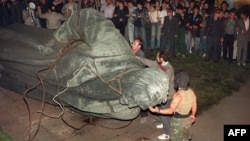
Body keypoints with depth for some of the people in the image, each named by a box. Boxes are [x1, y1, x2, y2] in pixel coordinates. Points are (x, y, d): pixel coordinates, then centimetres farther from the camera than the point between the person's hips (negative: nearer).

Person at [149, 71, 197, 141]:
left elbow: (171, 110, -25)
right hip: (187, 119, 6)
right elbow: (194, 106, 3)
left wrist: (157, 110, -25)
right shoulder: (191, 91, -9)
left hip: (178, 121, -6)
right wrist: (193, 115, 21)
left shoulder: (178, 95, -30)